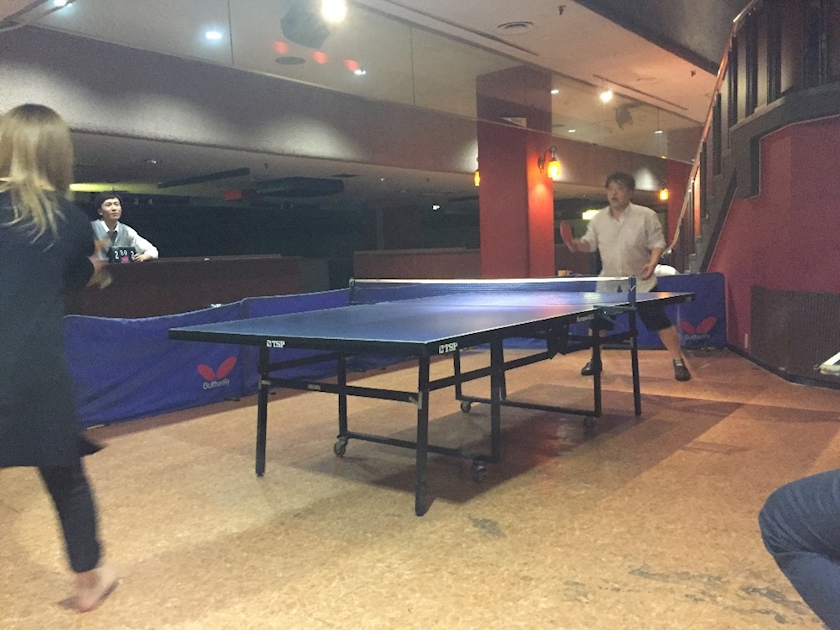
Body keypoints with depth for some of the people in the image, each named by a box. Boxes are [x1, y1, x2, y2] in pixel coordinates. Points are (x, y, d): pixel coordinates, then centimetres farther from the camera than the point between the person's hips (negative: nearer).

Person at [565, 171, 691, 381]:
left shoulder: (646, 216, -9)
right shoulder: (599, 219, 0)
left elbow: (657, 243, -8)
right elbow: (590, 243, 7)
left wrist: (652, 263, -27)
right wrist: (577, 244, -16)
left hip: (641, 283, -3)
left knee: (660, 323, -4)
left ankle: (679, 362, 8)